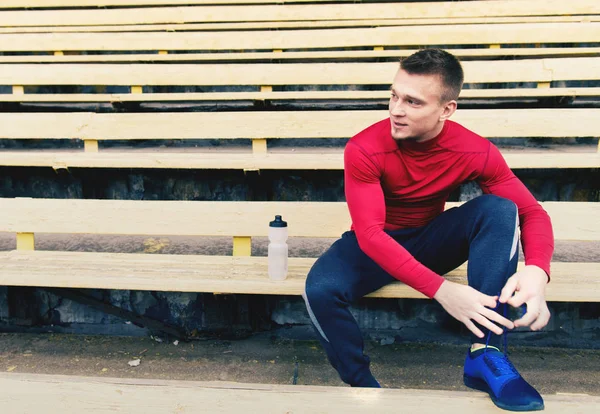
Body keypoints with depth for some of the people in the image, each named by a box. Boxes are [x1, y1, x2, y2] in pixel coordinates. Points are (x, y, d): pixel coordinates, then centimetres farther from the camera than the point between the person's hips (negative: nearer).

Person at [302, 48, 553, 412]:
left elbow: (533, 213, -13)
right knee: (320, 291, -32)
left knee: (500, 209, -25)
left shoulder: (476, 152, -16)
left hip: (433, 242, 2)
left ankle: (485, 353, -28)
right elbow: (370, 233, -31)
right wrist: (441, 289, -42)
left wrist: (536, 271, -38)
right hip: (377, 246, -2)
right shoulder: (364, 150, -24)